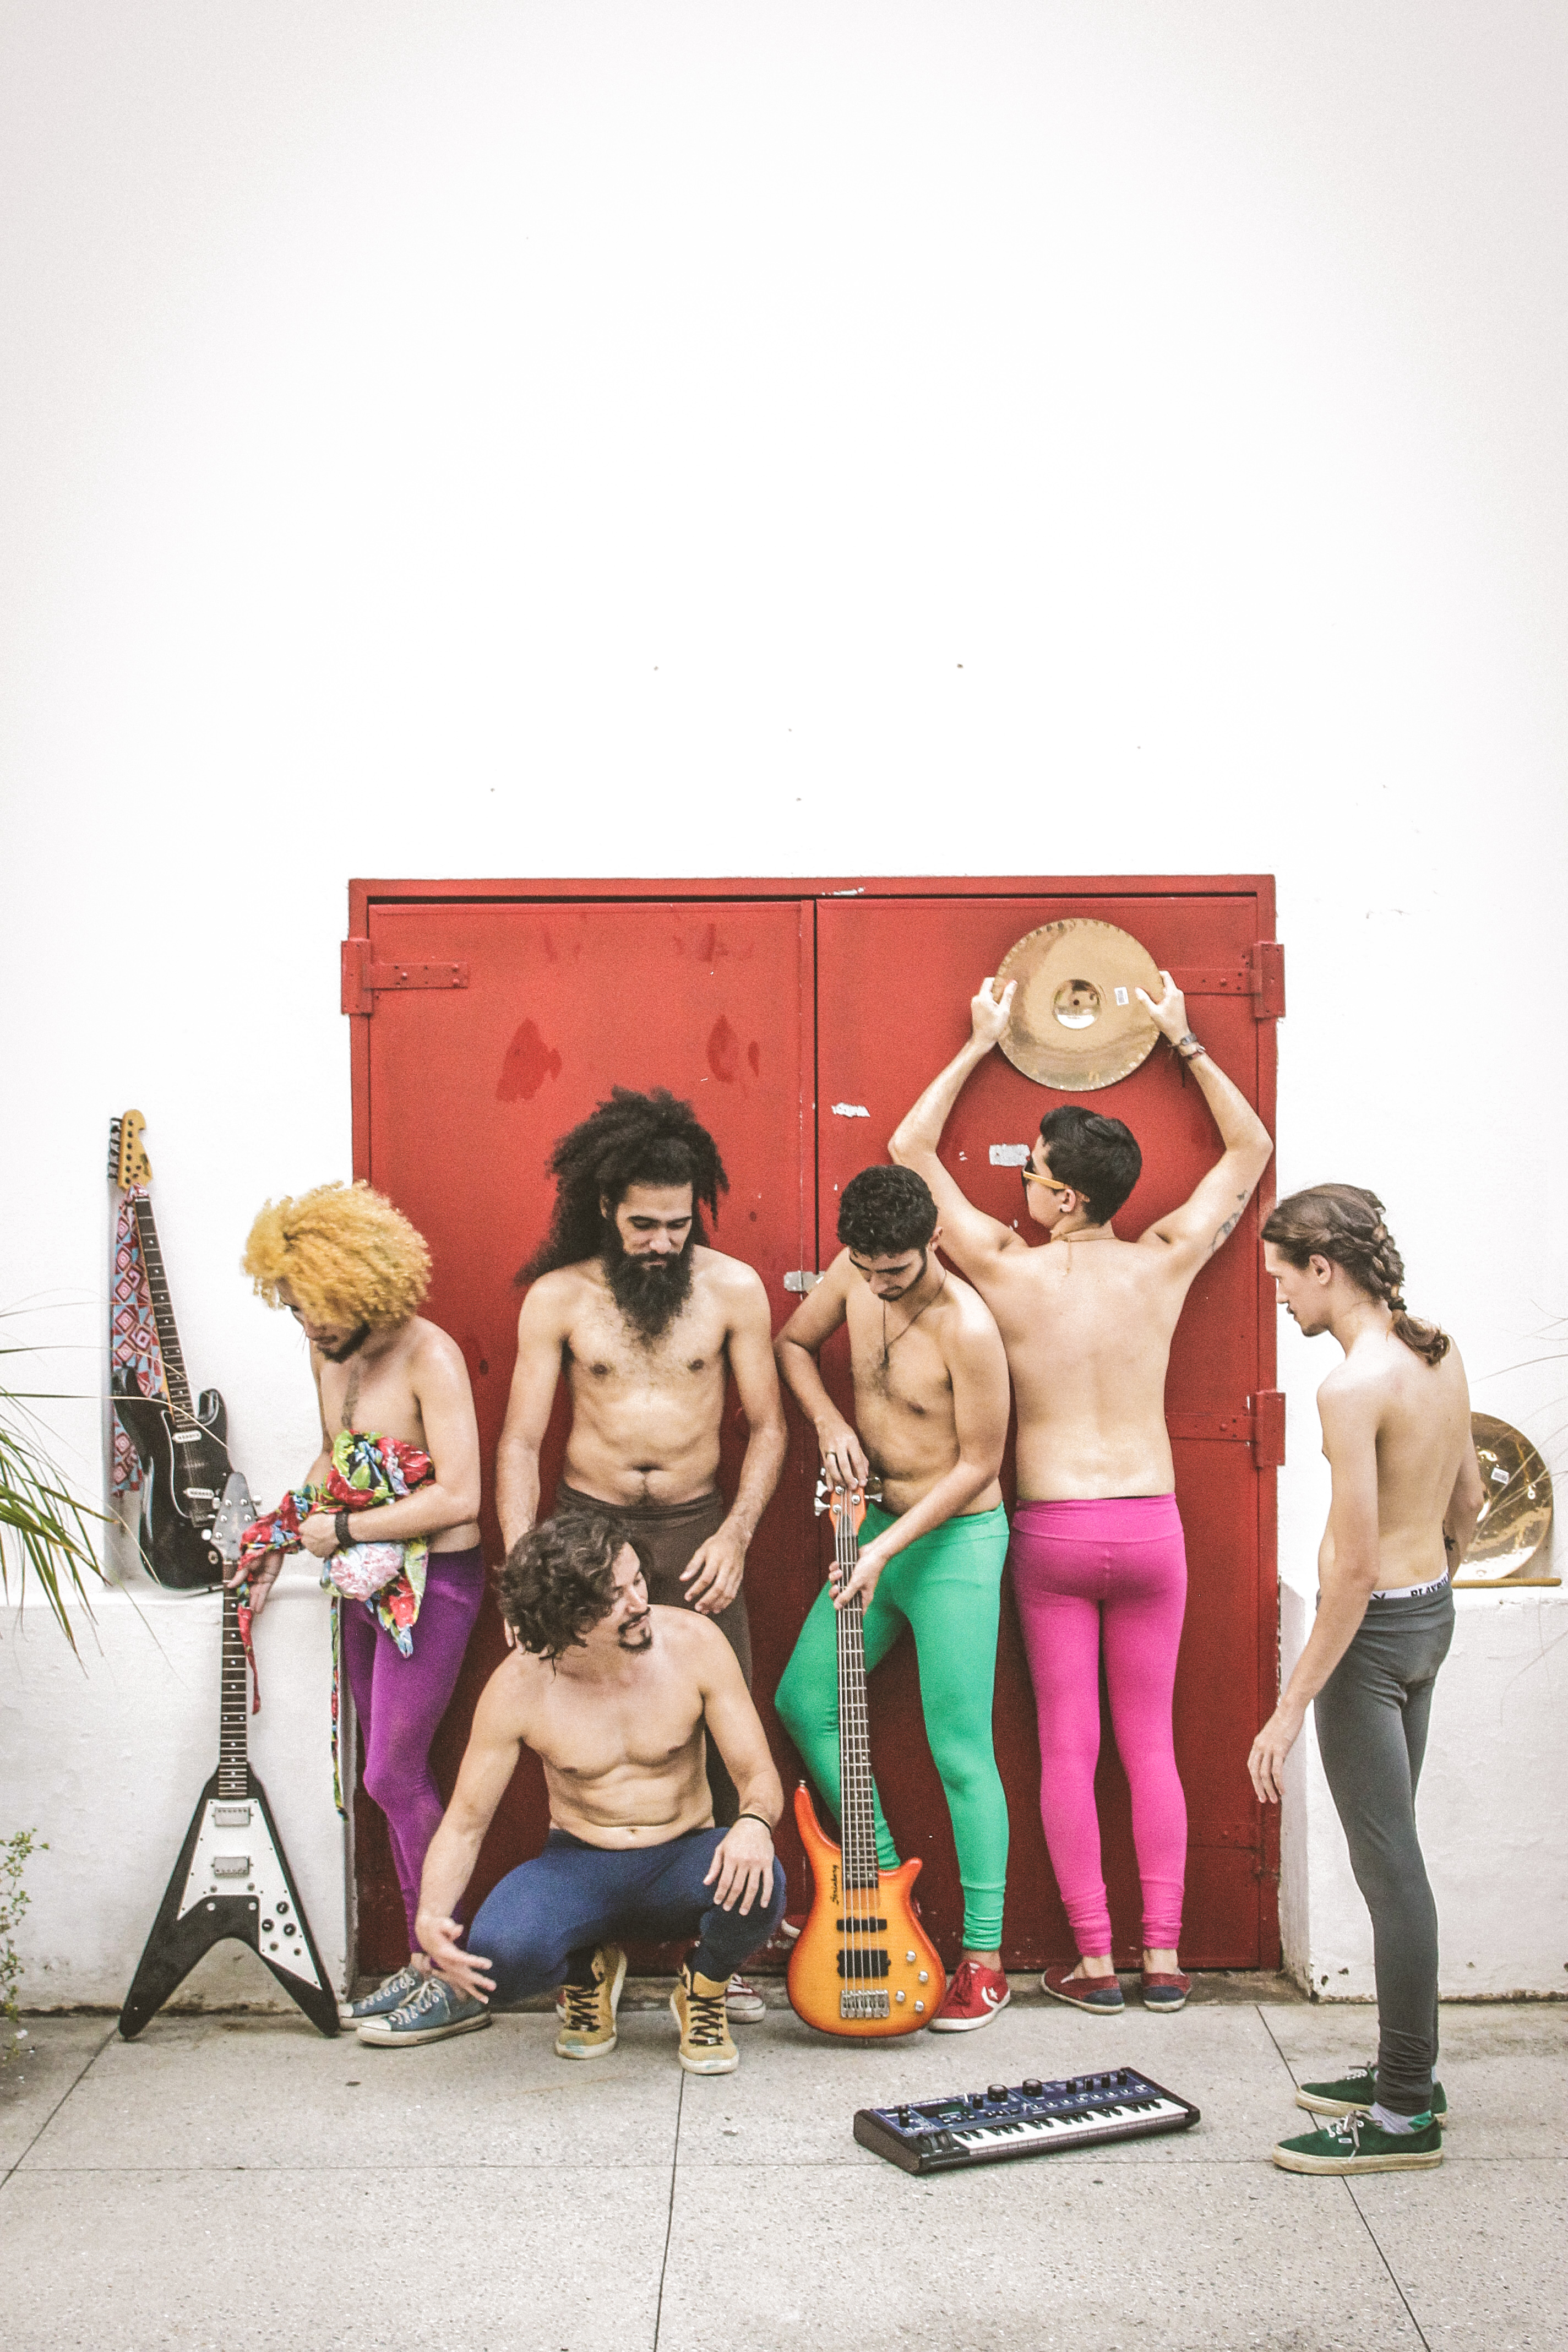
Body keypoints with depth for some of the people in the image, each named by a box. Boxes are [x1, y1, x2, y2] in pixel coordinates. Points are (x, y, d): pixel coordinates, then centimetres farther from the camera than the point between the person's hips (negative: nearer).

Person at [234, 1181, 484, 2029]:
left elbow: (458, 1497, -26)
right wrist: (283, 1535, 13)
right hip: (367, 1579, 8)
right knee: (394, 1774, 12)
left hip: (432, 1581, -8)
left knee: (393, 1774, -6)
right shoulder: (330, 1353, 5)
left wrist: (342, 1529, -18)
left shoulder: (428, 1356, -20)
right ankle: (426, 1959, 21)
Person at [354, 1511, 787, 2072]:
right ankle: (588, 1968, 6)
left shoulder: (693, 1641, -14)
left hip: (682, 1862, 0)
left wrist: (754, 1822, -35)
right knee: (502, 1950, -33)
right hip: (578, 1866, 0)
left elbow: (758, 1773, -9)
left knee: (756, 1885, -35)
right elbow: (464, 1822, -7)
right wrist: (431, 1917, -27)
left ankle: (703, 1988, 2)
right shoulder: (520, 1686, -14)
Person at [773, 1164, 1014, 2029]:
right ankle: (887, 1881, 23)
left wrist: (889, 1549, -20)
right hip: (879, 1527, 8)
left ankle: (983, 1959, 7)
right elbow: (792, 1343, 13)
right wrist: (829, 1421, -5)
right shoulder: (856, 1273, -4)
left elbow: (978, 1464, -18)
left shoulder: (966, 1328, -24)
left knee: (960, 1753, -5)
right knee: (803, 1700, 9)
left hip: (956, 1543, -8)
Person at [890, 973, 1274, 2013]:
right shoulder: (1163, 1266, -4)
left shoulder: (1010, 1271, -9)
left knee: (1069, 1746, 5)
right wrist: (1185, 1040, 15)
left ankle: (1095, 1963, 8)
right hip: (1151, 1522, 2)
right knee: (1151, 1742, 10)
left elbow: (912, 1150, 3)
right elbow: (1251, 1149, 11)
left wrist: (981, 1043, 8)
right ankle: (1163, 1956, 12)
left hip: (1051, 1529, -2)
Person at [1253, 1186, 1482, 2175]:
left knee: (1390, 1865, 0)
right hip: (1434, 1612, 9)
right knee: (1392, 1853, 19)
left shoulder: (1352, 1387, -23)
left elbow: (1354, 1565, -24)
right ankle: (1406, 2068, 31)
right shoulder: (1440, 1354, 4)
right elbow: (1468, 1497, 15)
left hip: (1372, 1628, -9)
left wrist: (1292, 1707, -20)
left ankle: (1406, 2116, 10)